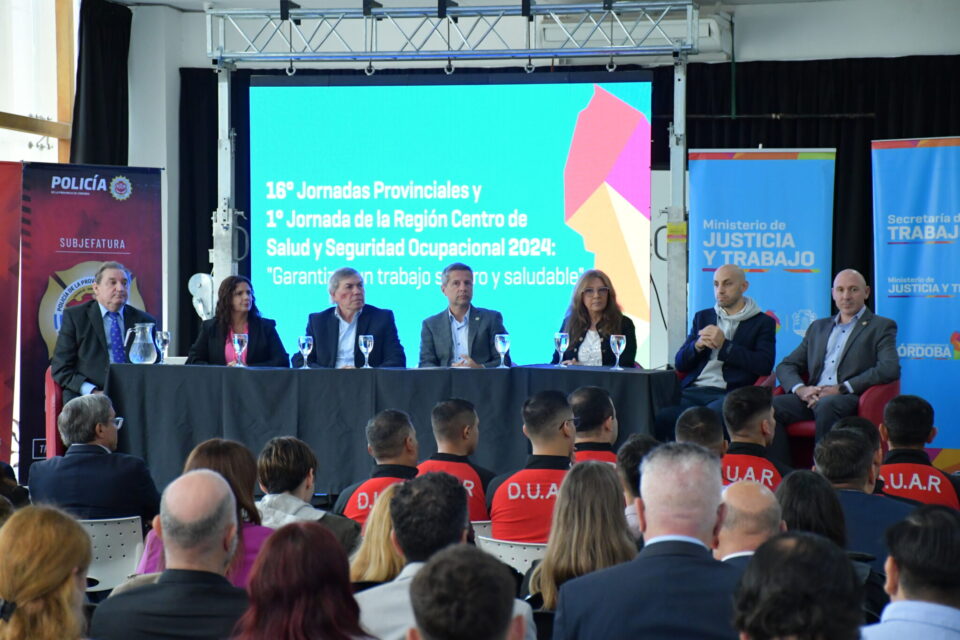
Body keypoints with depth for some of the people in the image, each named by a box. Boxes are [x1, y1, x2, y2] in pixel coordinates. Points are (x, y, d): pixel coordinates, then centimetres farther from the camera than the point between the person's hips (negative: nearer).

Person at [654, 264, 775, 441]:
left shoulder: (763, 322, 13)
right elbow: (680, 363, 22)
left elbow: (765, 365, -4)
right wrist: (698, 345, 0)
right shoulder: (702, 317, 26)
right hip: (692, 391, 4)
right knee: (659, 418, -30)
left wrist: (724, 345, -5)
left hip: (728, 394, -4)